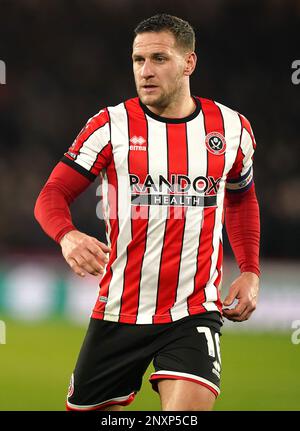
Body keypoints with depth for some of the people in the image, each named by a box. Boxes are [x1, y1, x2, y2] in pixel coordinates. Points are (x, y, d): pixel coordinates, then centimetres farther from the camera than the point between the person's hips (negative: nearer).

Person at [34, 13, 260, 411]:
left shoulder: (232, 128, 5)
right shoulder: (111, 126, -2)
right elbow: (53, 195, -4)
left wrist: (250, 272, 12)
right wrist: (68, 236, -26)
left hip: (194, 314, 0)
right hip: (119, 313, 0)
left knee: (189, 406, -23)